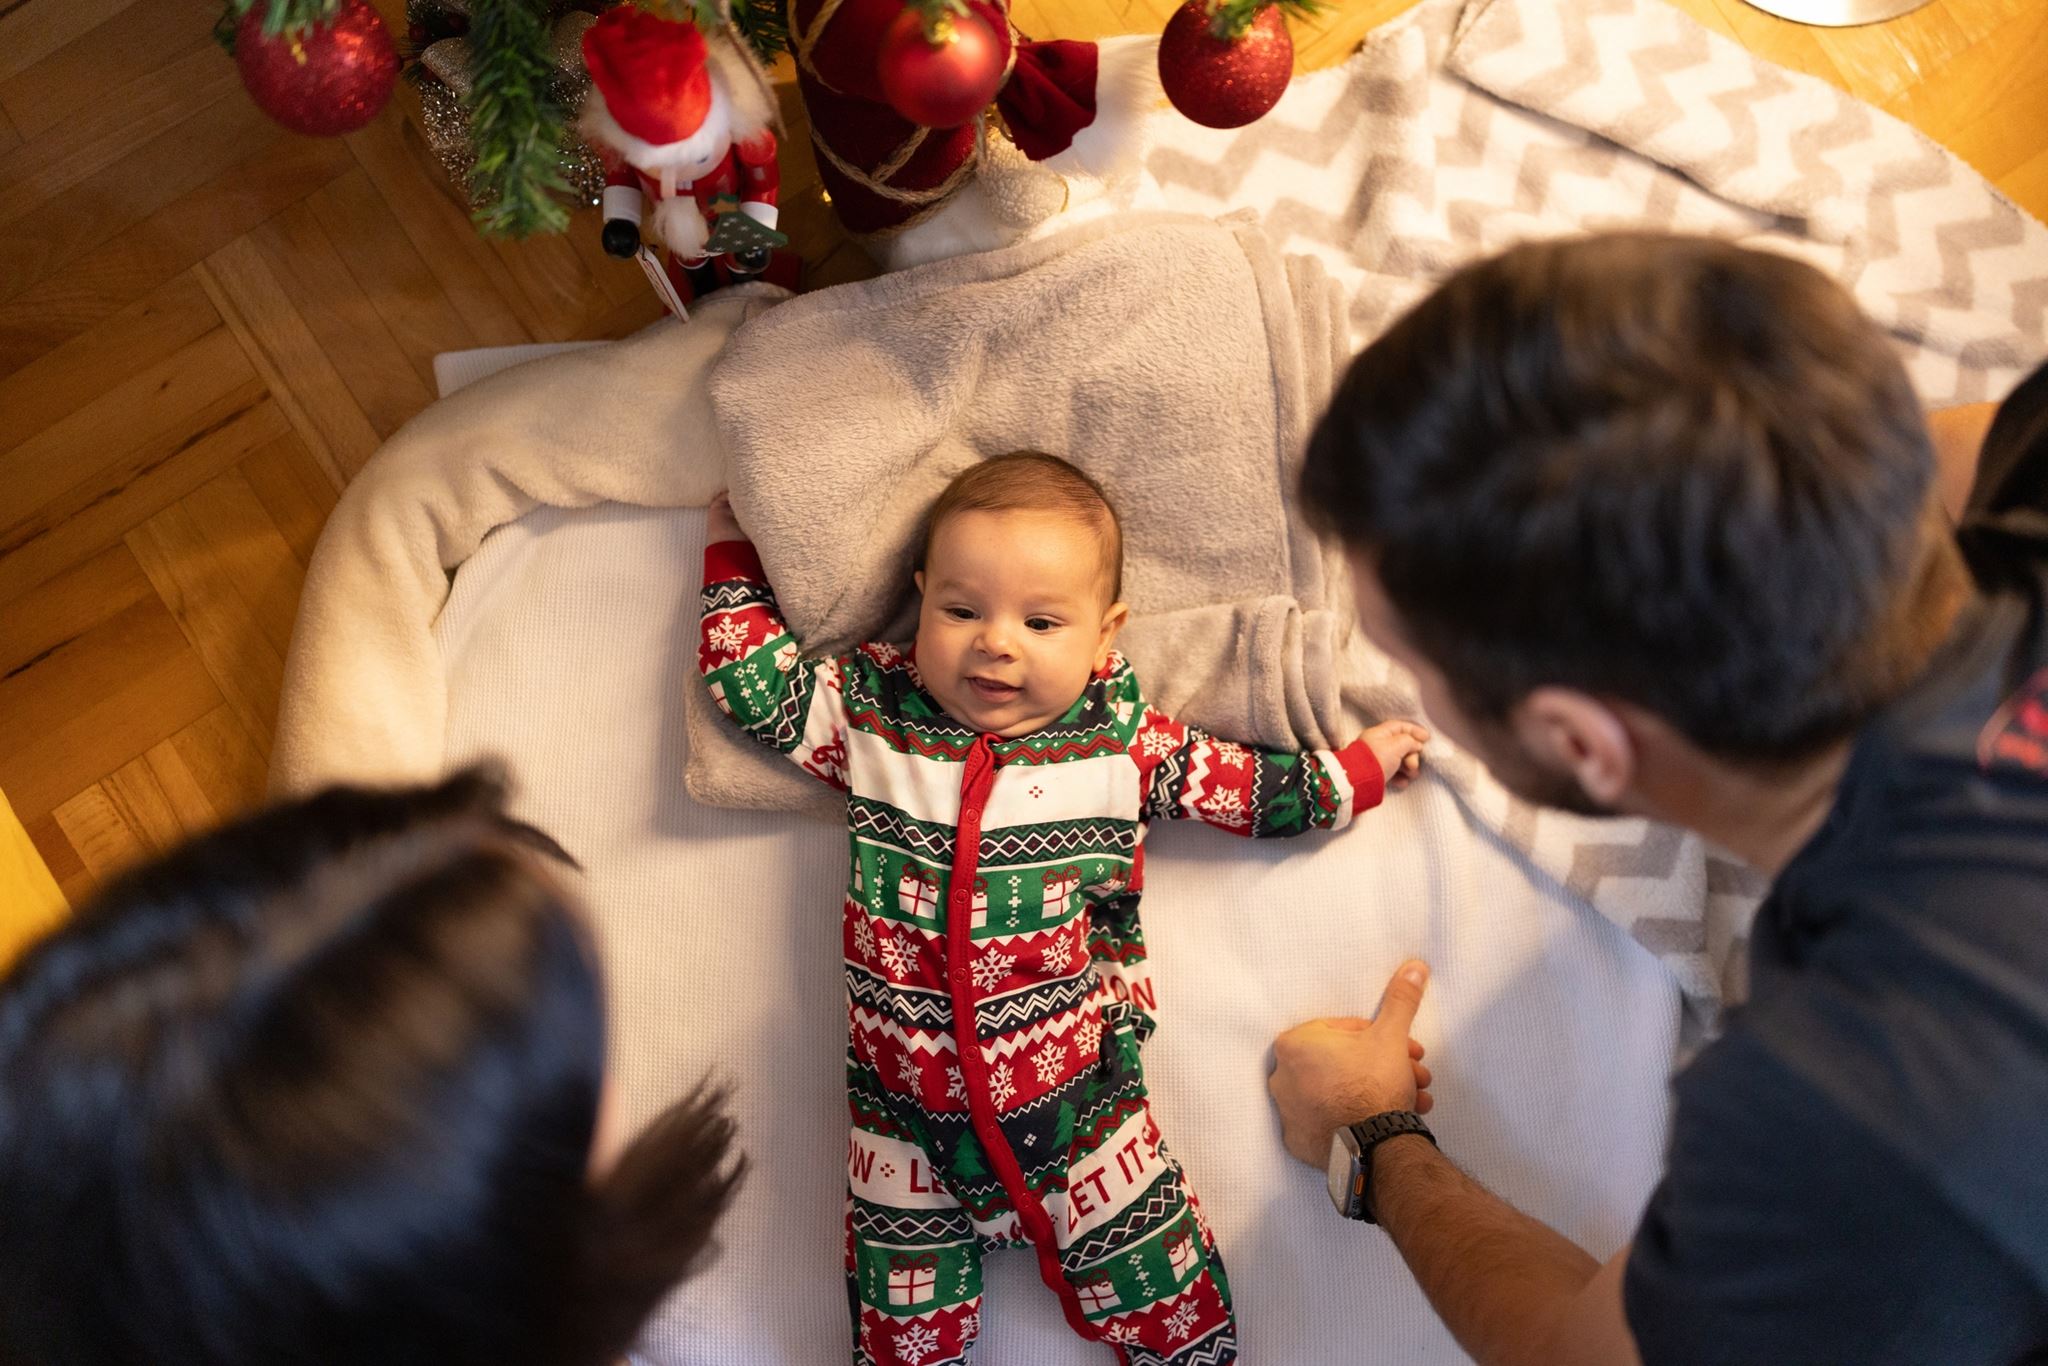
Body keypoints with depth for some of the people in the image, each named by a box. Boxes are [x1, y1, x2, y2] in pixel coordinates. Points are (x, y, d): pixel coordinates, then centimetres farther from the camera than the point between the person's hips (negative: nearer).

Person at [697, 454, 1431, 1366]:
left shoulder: (1122, 741, -3)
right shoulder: (870, 713, 0)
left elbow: (1243, 786, 11)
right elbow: (756, 687, 10)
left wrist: (1355, 771, 13)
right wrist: (735, 559, 15)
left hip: (1071, 1093, -1)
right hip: (902, 1109, 1)